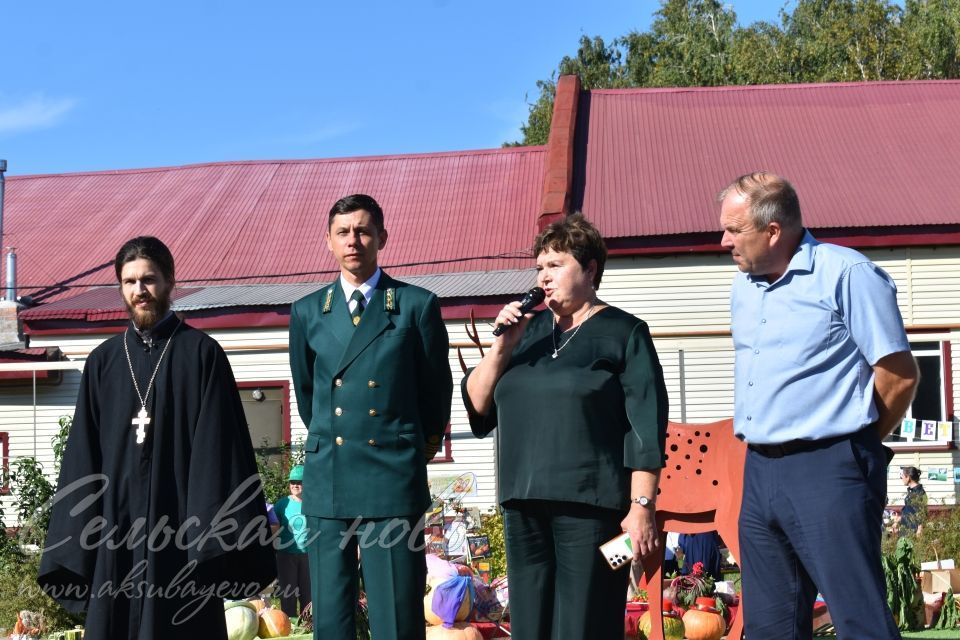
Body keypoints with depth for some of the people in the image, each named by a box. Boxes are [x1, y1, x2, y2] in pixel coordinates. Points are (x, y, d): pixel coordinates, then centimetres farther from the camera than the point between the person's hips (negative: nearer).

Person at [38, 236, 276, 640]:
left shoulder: (201, 354, 2)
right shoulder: (103, 361, 11)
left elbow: (219, 445, -4)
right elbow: (83, 456, 10)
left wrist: (218, 532, -10)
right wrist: (73, 543, 4)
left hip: (182, 523, -3)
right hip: (117, 524, 3)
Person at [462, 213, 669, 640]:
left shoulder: (623, 333, 2)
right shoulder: (529, 329, 16)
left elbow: (646, 426, -4)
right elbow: (477, 403, 11)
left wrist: (642, 505, -11)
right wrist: (504, 344, -2)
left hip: (589, 507, -5)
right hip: (523, 506, 5)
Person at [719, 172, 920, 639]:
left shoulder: (846, 274, -10)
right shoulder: (743, 288, 13)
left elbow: (899, 374, -10)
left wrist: (855, 444, 2)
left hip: (827, 469, -8)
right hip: (759, 473, 8)